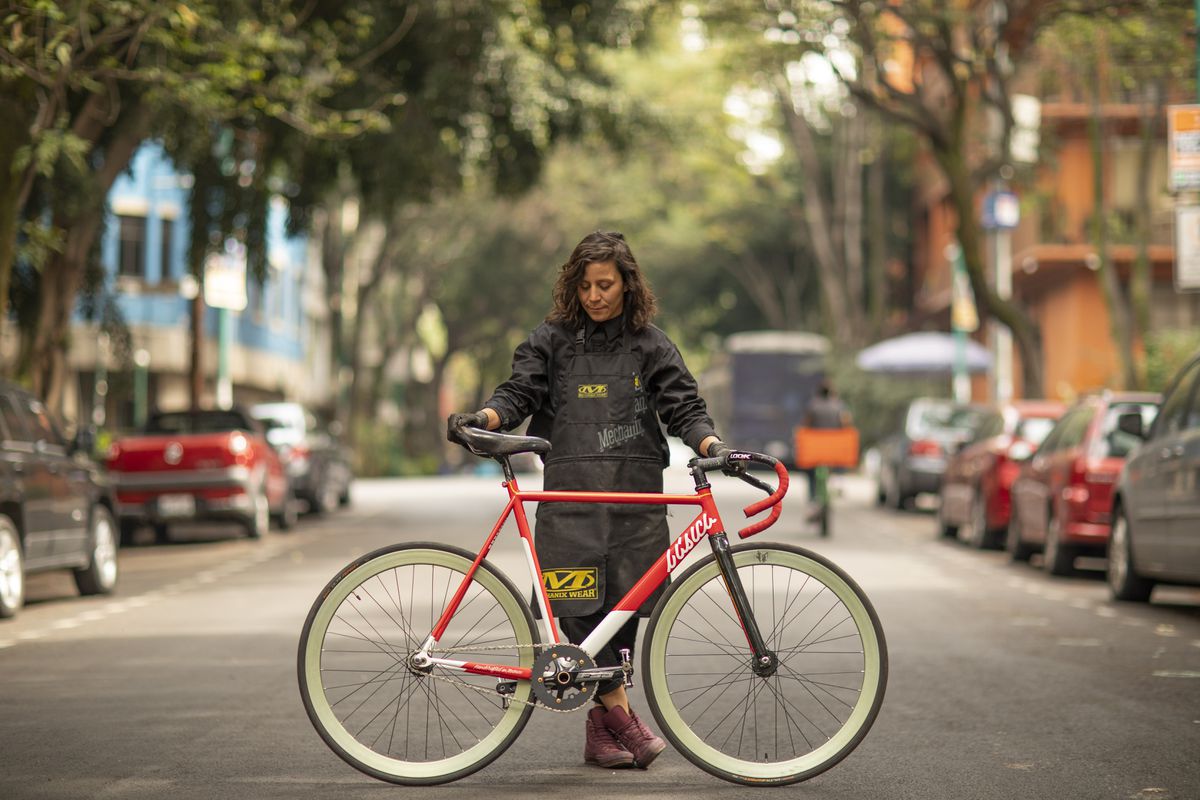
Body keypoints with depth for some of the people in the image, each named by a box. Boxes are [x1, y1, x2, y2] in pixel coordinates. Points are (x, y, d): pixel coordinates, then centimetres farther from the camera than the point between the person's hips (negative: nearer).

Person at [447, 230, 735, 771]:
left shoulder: (650, 345, 12)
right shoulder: (552, 340, 10)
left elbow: (683, 407, 5)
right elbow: (519, 392, 2)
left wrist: (710, 443, -15)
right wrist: (483, 418, -18)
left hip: (635, 493, 1)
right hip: (571, 492, -1)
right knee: (579, 606, -12)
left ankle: (600, 731, 11)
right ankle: (622, 717, -8)